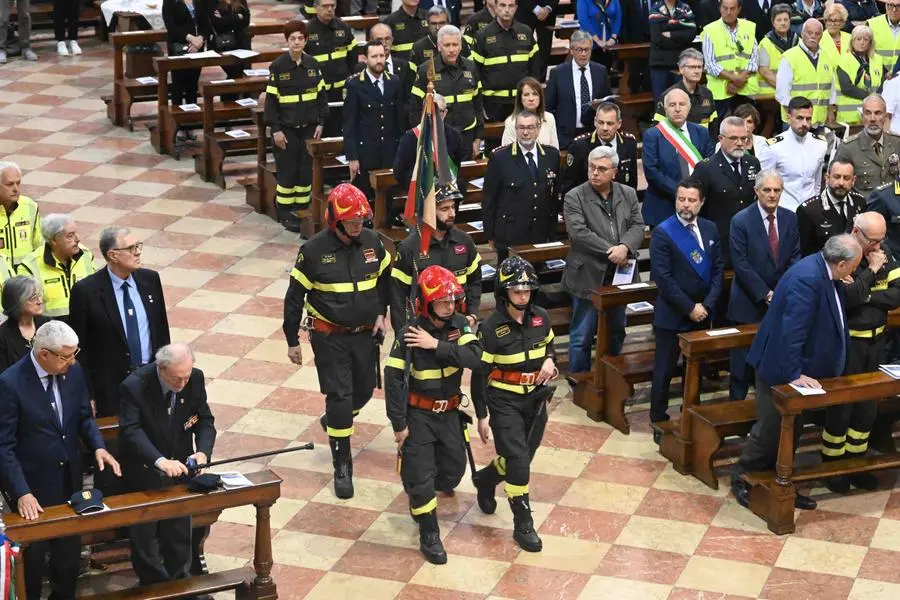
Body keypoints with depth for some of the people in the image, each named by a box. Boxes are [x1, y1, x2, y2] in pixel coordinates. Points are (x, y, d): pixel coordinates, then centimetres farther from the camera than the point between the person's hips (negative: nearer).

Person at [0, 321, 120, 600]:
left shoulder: (73, 371, -6)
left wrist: (98, 446, -11)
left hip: (69, 481, 5)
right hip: (32, 487, -5)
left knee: (69, 550, 20)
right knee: (33, 556, 12)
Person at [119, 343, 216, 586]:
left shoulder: (195, 379, -12)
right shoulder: (134, 386, -26)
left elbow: (205, 420, -4)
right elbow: (131, 431, -34)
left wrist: (203, 451, -24)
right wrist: (160, 461, -48)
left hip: (179, 468, 4)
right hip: (145, 474, -4)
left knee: (179, 532, 19)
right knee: (144, 534, 12)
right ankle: (153, 585, 31)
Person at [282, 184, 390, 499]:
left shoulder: (372, 242, -4)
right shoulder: (314, 250, -15)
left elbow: (385, 278, 15)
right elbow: (294, 297, -7)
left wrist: (381, 313, 5)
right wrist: (292, 340, -3)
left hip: (365, 333, 4)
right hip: (329, 337, -4)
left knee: (364, 391, 14)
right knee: (339, 396, -7)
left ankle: (332, 422, 47)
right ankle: (342, 467, 3)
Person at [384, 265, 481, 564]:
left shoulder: (459, 324, -7)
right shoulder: (409, 335, -20)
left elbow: (475, 358, -22)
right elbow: (394, 380, -17)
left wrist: (437, 345, -30)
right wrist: (399, 425, -16)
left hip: (449, 411, 5)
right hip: (417, 413, -5)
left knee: (454, 469, 15)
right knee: (420, 474, -5)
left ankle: (421, 496, 44)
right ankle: (429, 535, 10)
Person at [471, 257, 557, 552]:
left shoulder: (541, 318, -2)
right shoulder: (491, 327, -16)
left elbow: (549, 346, 18)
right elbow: (479, 373, -10)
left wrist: (550, 360, -7)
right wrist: (481, 415, -9)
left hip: (535, 399, 5)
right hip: (504, 402, -5)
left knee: (521, 458, 16)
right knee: (519, 461, -12)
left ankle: (485, 479, 47)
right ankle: (523, 525, 1)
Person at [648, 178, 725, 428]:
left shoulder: (710, 229, 4)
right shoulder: (662, 233, -12)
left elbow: (718, 269, 4)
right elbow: (662, 277, -16)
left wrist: (707, 305, -8)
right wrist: (689, 307, -17)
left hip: (702, 312, 5)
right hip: (672, 314, -5)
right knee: (665, 371, 3)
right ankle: (659, 422, 13)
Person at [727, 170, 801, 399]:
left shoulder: (790, 219, 4)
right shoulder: (741, 221, -10)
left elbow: (795, 257, 4)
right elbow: (741, 264, -13)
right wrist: (766, 294, -16)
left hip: (782, 301, 3)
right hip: (750, 303, -3)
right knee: (744, 359, 4)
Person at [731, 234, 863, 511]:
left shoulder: (822, 271, -2)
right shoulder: (807, 279, -30)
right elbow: (792, 330, -31)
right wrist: (794, 374, -28)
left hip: (800, 368, 9)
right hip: (780, 369, -9)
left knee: (791, 429, 17)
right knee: (770, 429, 5)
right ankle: (741, 478, 24)